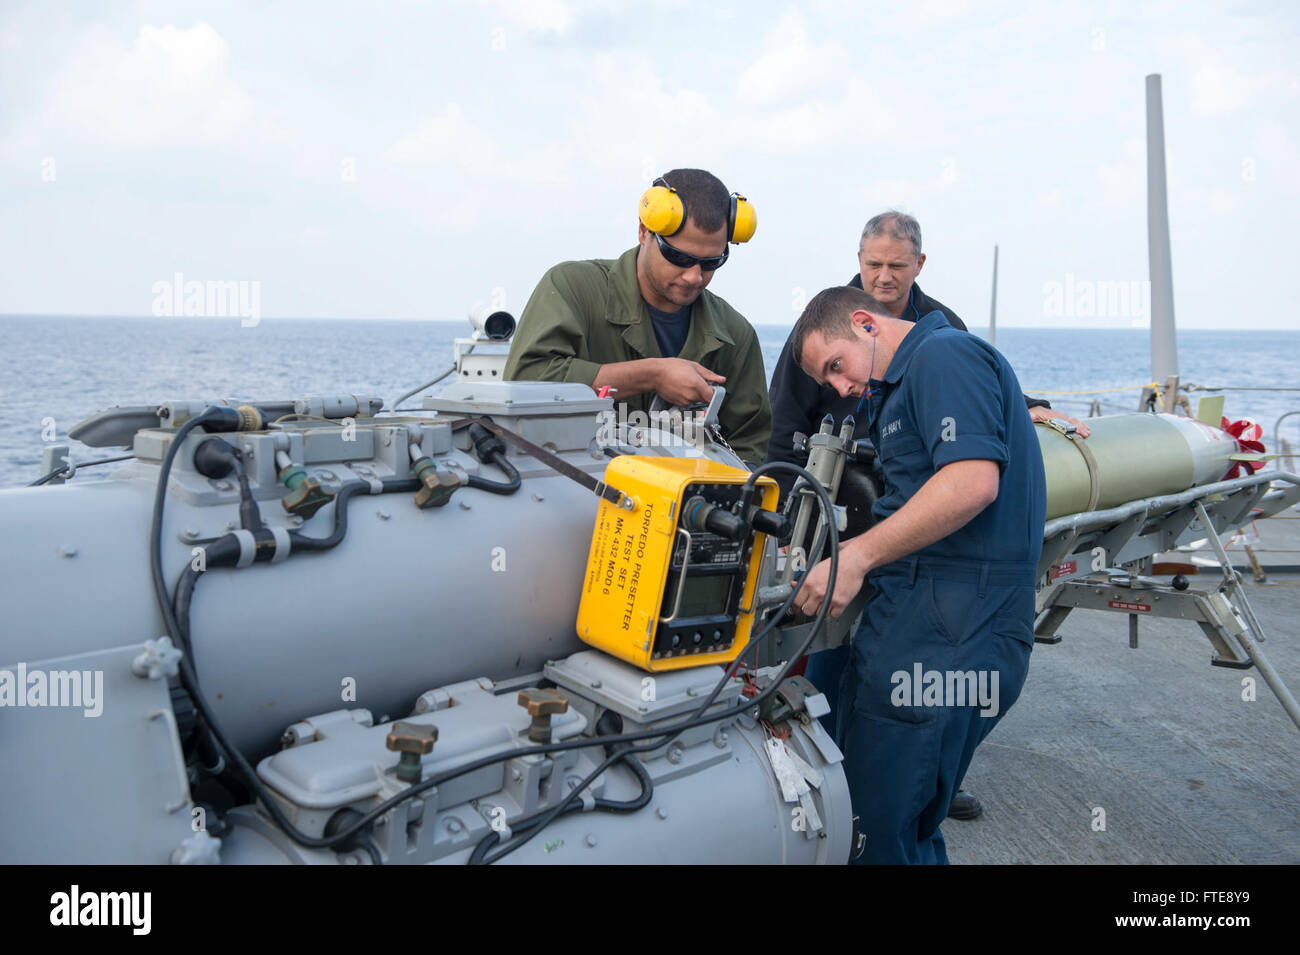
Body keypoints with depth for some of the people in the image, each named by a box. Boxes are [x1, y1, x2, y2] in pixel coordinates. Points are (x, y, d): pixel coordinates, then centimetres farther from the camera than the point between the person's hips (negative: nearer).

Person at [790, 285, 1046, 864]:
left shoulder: (945, 355, -7)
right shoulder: (902, 386, 25)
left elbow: (974, 481, -22)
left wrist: (857, 556, -19)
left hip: (948, 637, -10)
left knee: (880, 832, -4)